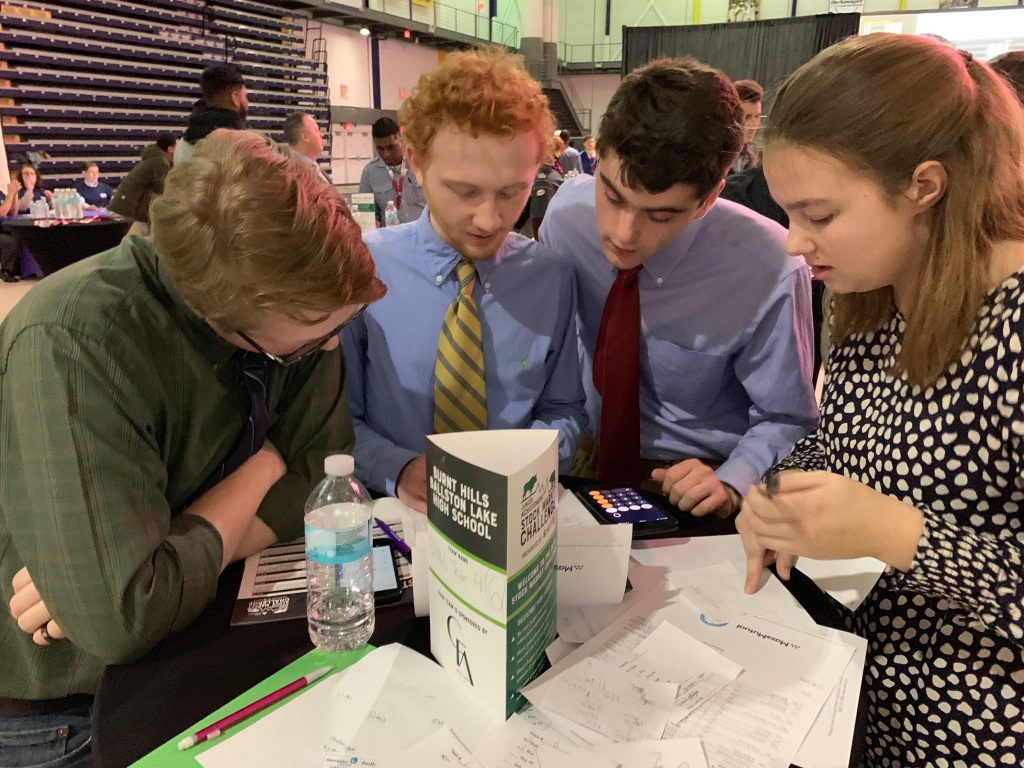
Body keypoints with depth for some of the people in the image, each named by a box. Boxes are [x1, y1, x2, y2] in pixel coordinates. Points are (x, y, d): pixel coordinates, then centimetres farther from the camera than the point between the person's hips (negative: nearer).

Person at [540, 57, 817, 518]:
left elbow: (786, 421, -8)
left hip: (692, 486, -1)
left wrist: (728, 484, -24)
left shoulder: (771, 272, -22)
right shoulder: (568, 210, -12)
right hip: (586, 462, 2)